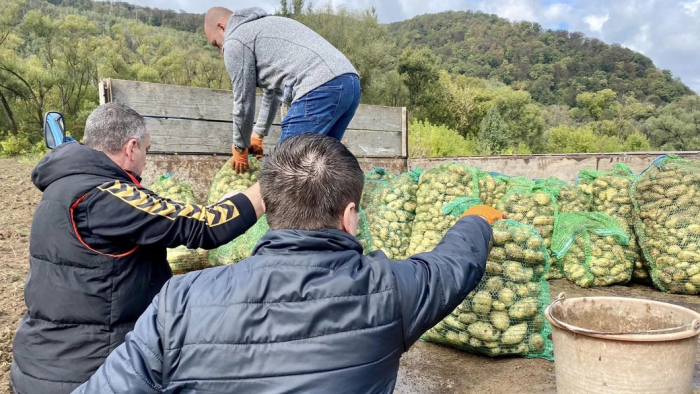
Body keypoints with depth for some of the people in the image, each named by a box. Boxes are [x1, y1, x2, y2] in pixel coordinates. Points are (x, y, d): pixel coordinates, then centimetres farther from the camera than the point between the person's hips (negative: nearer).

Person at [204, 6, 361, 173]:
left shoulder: (235, 40, 7)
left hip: (320, 89, -10)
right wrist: (258, 135, 45)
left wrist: (240, 147, 25)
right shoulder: (264, 26, 35)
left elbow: (243, 102, 10)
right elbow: (272, 89, 40)